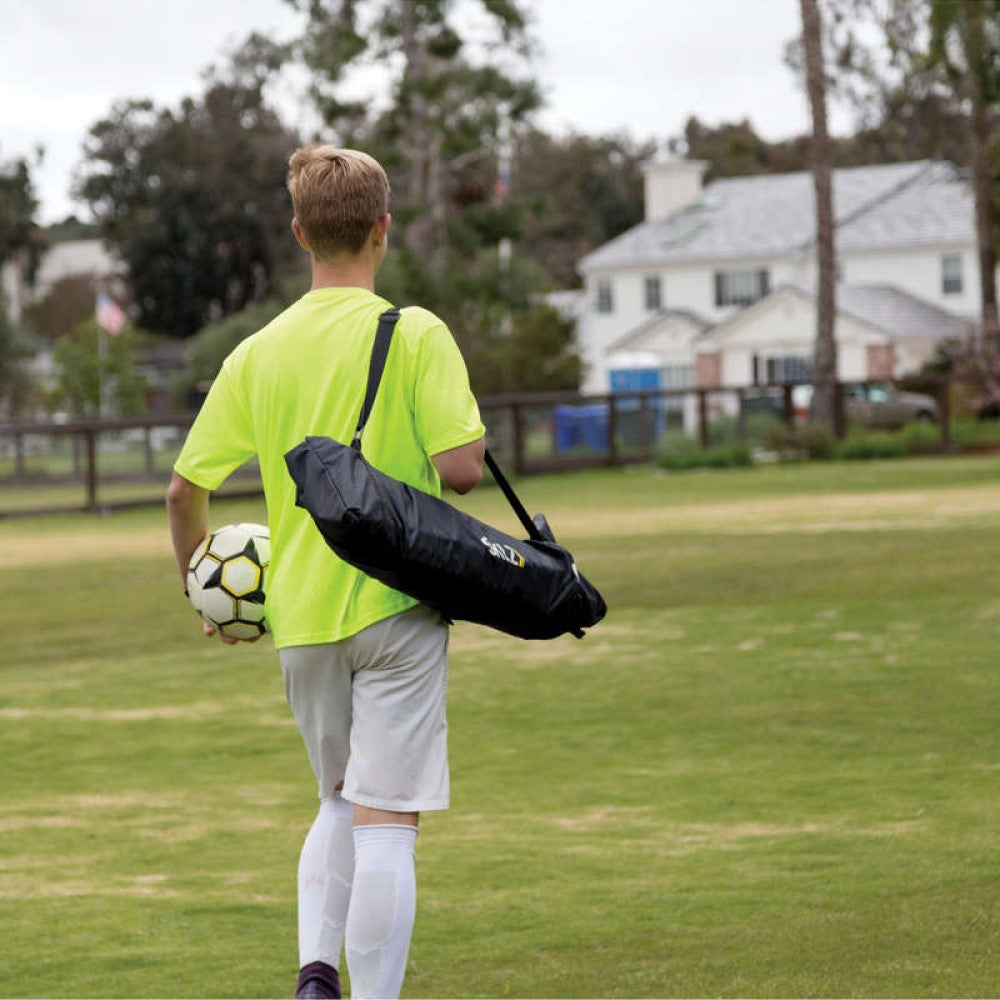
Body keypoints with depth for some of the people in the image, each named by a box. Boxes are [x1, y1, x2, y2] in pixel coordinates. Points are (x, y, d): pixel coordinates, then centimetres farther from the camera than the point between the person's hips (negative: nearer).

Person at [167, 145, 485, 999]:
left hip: (299, 614, 5)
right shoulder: (415, 334, -9)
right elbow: (460, 468, -18)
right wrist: (464, 436, 6)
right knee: (386, 823, -3)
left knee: (342, 802, 21)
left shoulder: (258, 353, 3)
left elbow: (186, 489, 3)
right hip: (395, 607, -4)